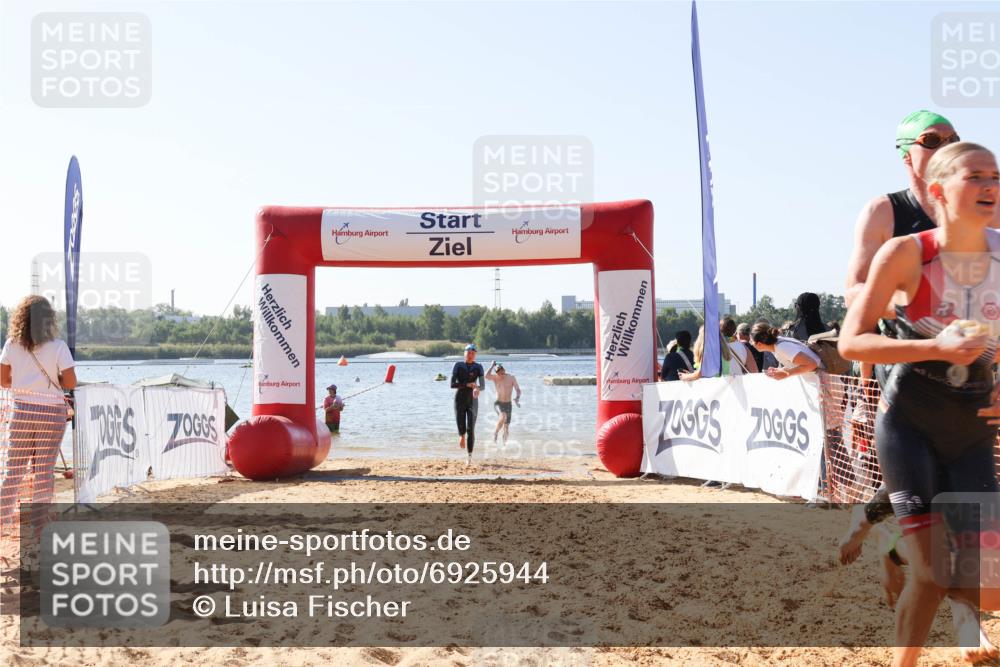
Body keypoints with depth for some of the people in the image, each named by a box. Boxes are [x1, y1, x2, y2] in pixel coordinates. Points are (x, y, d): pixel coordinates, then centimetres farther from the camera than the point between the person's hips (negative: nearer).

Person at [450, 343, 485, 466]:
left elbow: (483, 385, -10)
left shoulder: (478, 367, 1)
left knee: (471, 429, -7)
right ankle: (462, 436, 39)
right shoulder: (458, 365, -1)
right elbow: (452, 384, -9)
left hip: (472, 400, 0)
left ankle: (470, 457, -3)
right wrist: (467, 384, -20)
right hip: (460, 399, 0)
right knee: (461, 427, 1)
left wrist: (477, 388, -33)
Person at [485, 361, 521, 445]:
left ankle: (504, 443, 18)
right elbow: (486, 376, -25)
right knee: (503, 416, -32)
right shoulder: (495, 377, -3)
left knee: (506, 427, 1)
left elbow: (518, 390, -5)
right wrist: (492, 366, -14)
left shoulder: (511, 378, -4)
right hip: (498, 403, -1)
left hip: (508, 404, 1)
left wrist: (517, 398, -25)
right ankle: (496, 432, -10)